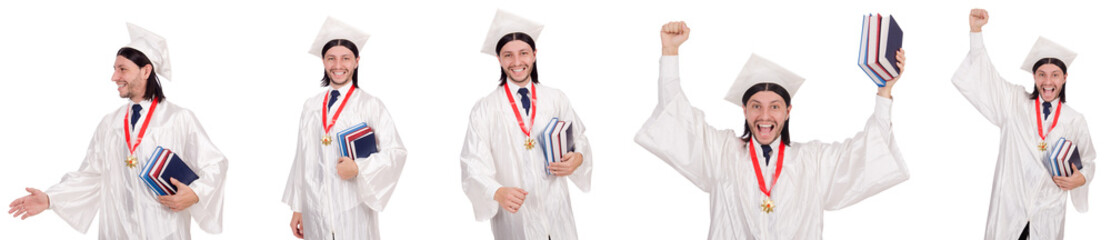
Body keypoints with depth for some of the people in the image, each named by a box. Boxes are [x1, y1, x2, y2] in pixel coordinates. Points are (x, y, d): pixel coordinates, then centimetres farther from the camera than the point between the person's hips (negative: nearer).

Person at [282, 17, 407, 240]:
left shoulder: (370, 106, -4)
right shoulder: (311, 107, 8)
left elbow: (396, 152, -7)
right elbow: (303, 158, 9)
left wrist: (359, 168, -18)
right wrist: (297, 208, 10)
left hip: (354, 211, -3)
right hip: (315, 210, 3)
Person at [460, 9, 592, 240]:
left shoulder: (557, 100, 2)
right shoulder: (484, 110, -6)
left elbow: (580, 140, 11)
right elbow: (474, 167, -11)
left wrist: (578, 158, -12)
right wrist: (498, 193, -30)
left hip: (557, 212, 2)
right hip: (513, 217, -2)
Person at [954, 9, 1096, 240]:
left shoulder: (1075, 120, 4)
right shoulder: (1014, 103, 2)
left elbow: (1088, 161, 16)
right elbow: (978, 77, -3)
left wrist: (1081, 178, -7)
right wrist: (976, 30, -12)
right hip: (1009, 208, -1)